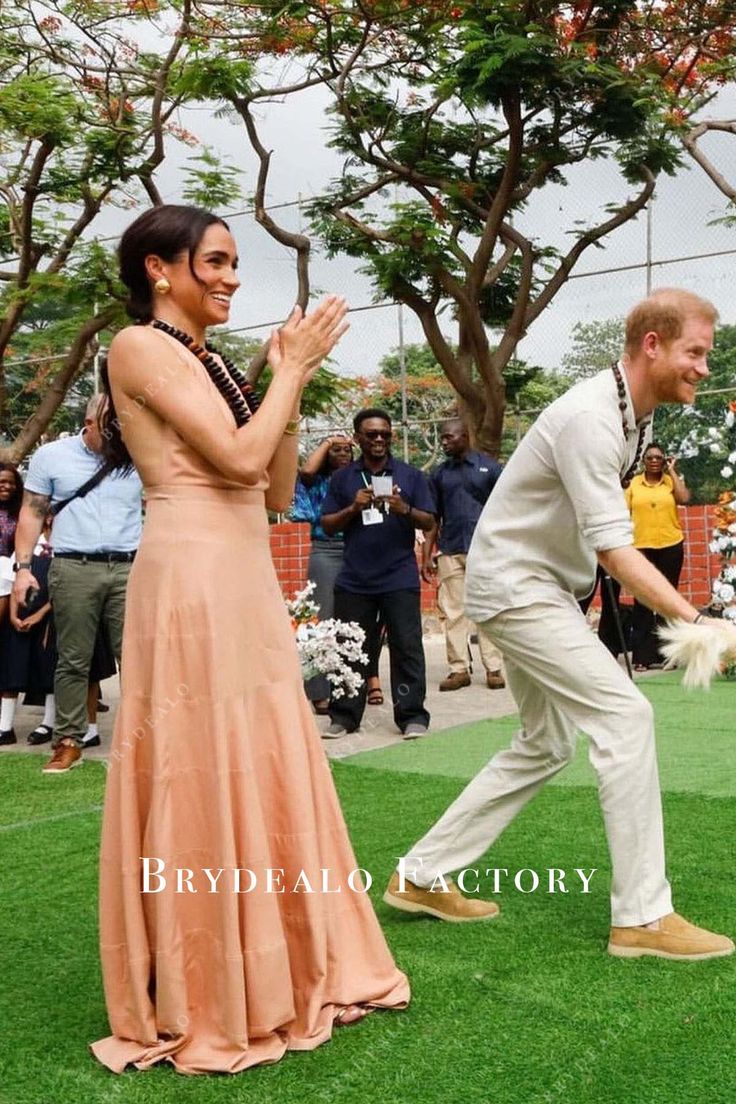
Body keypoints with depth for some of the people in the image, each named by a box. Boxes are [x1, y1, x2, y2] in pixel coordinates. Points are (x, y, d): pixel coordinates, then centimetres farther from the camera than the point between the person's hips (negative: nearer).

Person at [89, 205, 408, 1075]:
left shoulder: (212, 363, 18)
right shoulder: (141, 347, -6)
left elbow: (277, 492, 15)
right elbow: (240, 458, -17)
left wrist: (289, 382, 8)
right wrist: (294, 369, -4)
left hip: (247, 584, 9)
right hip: (192, 585, -9)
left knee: (264, 777, 13)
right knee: (201, 785, -2)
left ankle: (266, 979, 27)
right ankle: (196, 1009, 12)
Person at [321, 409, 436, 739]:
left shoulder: (411, 476, 6)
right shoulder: (342, 478, 10)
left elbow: (429, 522, 4)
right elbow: (328, 525, 8)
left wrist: (405, 510, -16)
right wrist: (353, 508, -10)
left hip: (400, 578, -1)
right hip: (354, 580, 2)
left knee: (406, 648, -2)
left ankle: (412, 716, 3)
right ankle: (344, 716, 14)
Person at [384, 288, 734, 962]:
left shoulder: (638, 415, 7)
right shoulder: (590, 419, -25)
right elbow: (613, 548, -29)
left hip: (548, 587, 10)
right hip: (516, 585, -10)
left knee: (545, 745, 14)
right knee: (624, 715, -15)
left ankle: (422, 876, 20)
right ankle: (642, 917, -7)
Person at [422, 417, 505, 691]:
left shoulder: (489, 467, 3)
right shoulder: (439, 474, 12)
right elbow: (432, 518, 13)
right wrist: (426, 557, 7)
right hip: (450, 552, 3)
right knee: (453, 612, 3)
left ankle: (493, 668, 2)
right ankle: (458, 669, 8)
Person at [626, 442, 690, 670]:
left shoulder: (671, 480, 5)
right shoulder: (633, 483, 5)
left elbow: (684, 499, -13)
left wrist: (672, 471, -5)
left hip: (671, 546, 1)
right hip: (642, 547, -1)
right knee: (642, 600, -1)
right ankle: (641, 656, 1)